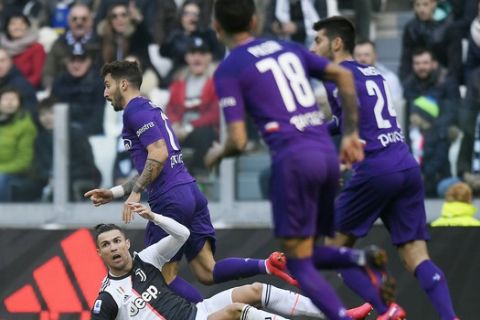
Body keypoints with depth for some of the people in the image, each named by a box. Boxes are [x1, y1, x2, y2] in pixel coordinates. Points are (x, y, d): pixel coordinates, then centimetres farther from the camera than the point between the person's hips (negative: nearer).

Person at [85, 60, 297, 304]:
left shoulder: (135, 110, -5)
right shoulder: (150, 109, 25)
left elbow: (158, 155, -18)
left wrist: (136, 192, -15)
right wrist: (114, 193, 29)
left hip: (170, 200, -9)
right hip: (191, 192, 9)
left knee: (164, 276, 2)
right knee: (207, 272, 2)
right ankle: (266, 266, -16)